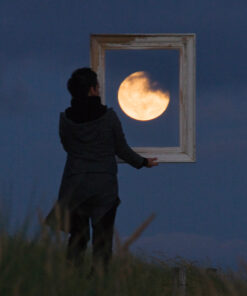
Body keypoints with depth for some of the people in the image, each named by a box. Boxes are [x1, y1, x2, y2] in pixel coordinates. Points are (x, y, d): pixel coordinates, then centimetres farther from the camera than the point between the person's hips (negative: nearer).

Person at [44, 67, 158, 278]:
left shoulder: (66, 118, -3)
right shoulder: (108, 116, -9)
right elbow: (122, 150, 1)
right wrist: (143, 162, 19)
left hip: (74, 186, 2)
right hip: (104, 185, -2)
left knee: (77, 238, 10)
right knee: (102, 240, 5)